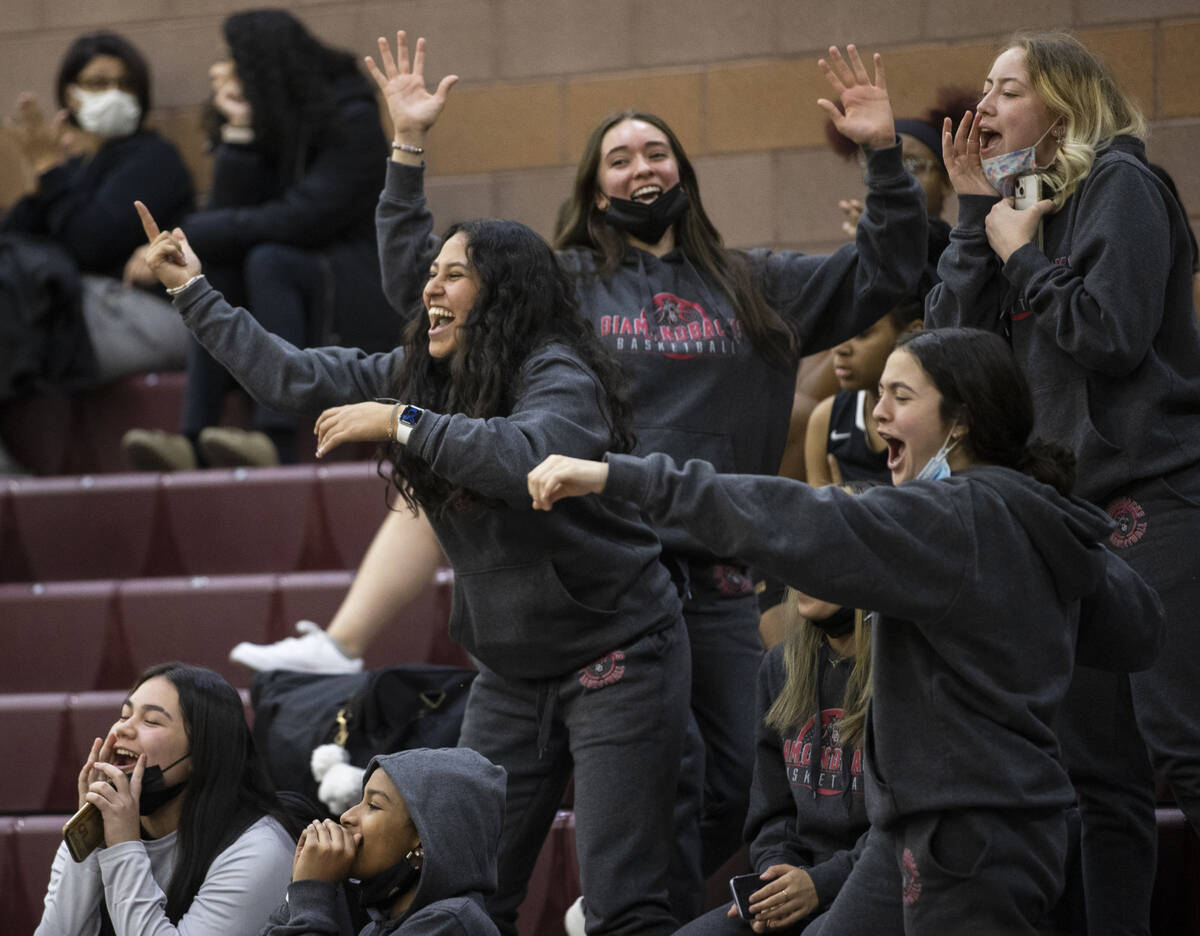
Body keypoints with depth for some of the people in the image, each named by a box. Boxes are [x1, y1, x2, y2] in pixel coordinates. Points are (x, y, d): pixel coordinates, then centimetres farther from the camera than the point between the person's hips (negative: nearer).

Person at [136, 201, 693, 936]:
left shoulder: (557, 376, -15)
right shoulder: (421, 377, 8)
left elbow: (528, 456, -36)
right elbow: (292, 377, 14)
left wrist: (399, 424, -30)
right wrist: (194, 292, 16)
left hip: (613, 656, -7)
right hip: (512, 674, 8)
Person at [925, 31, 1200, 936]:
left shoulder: (1120, 185, -5)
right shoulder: (1025, 204, 17)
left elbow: (1112, 334, -17)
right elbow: (952, 336, 8)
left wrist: (1023, 255, -5)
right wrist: (975, 211, 4)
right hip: (1072, 511, 9)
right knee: (1098, 768, 8)